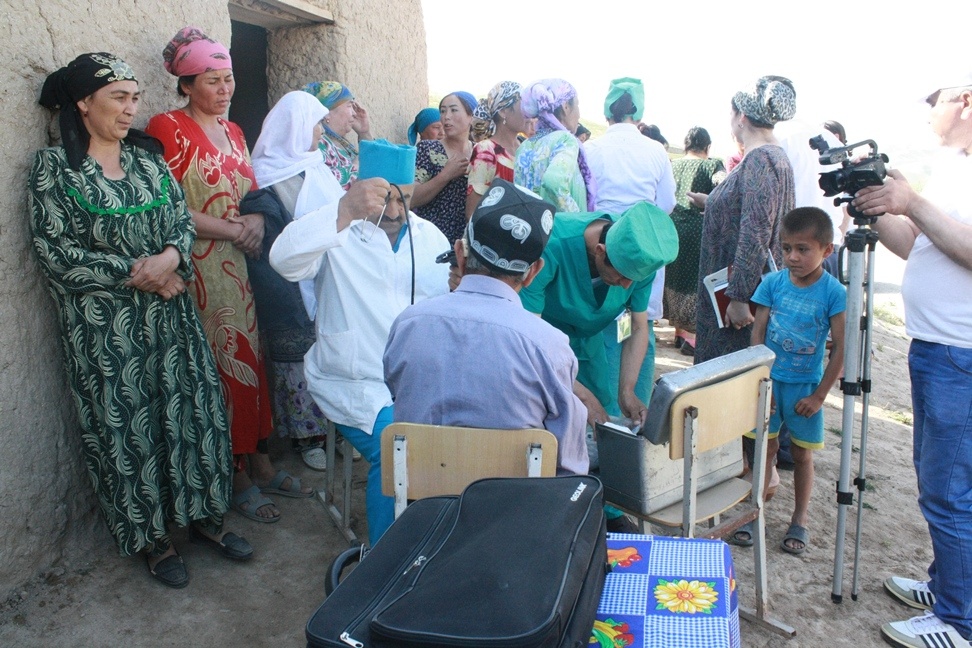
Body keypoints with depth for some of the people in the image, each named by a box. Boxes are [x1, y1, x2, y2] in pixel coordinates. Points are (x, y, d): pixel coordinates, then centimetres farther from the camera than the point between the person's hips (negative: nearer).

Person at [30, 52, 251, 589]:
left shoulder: (147, 156, 8)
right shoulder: (53, 166, -5)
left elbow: (183, 218, 5)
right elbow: (54, 252, -10)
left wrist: (170, 256, -16)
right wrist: (135, 272, -15)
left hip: (169, 313, 4)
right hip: (104, 326, -4)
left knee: (193, 409, 7)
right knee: (125, 425, 5)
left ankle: (200, 514, 26)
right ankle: (151, 536, 23)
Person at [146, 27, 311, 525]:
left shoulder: (232, 131, 15)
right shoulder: (167, 127, -7)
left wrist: (258, 218, -3)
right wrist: (233, 229, -13)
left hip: (243, 266, 7)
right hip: (202, 270, -6)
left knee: (253, 361, 10)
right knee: (225, 367, -1)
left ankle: (260, 463, 23)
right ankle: (238, 478, 15)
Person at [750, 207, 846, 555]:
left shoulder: (833, 292, -12)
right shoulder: (772, 283, -5)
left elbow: (840, 348, -9)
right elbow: (758, 334, -2)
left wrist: (819, 395, -9)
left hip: (806, 386, -1)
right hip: (770, 380, 2)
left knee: (802, 453, 11)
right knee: (765, 447, 8)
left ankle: (800, 519, 27)